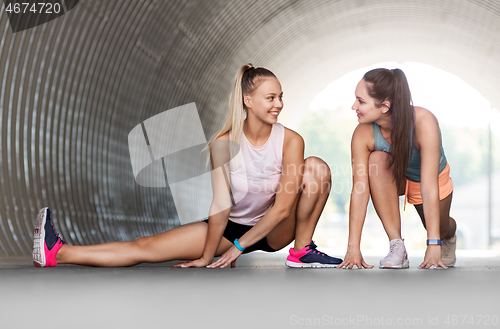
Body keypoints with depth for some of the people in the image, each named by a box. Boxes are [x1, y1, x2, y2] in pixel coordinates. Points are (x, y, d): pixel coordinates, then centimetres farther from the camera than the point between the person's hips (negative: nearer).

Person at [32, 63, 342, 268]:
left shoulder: (290, 141, -19)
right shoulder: (223, 143, -19)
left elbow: (283, 206, -20)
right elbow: (221, 206, -18)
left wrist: (238, 247, -17)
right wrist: (206, 257, -18)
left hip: (276, 230, 0)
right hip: (232, 225, 0)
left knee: (317, 166, -24)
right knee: (147, 247, -13)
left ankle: (302, 251, -12)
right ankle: (57, 253, -12)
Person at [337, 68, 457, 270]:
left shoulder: (424, 122, -39)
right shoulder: (363, 134, -31)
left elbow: (429, 189, -39)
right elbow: (359, 190, -31)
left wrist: (433, 246, -39)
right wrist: (353, 248, -36)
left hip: (435, 179, 0)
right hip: (396, 178, 1)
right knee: (377, 160, -31)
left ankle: (449, 232, 42)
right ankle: (396, 245, -23)